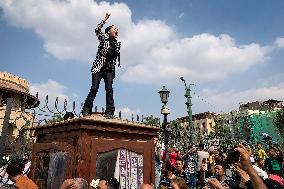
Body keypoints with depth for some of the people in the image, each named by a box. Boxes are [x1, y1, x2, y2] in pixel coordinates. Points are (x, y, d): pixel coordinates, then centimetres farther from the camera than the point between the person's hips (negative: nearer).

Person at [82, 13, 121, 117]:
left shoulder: (117, 44, 18)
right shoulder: (104, 38, 8)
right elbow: (97, 30, -5)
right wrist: (105, 19, -3)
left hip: (109, 69, 3)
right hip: (99, 67, -3)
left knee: (109, 89, -9)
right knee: (94, 88, -9)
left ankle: (109, 112, -9)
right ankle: (86, 110, -6)